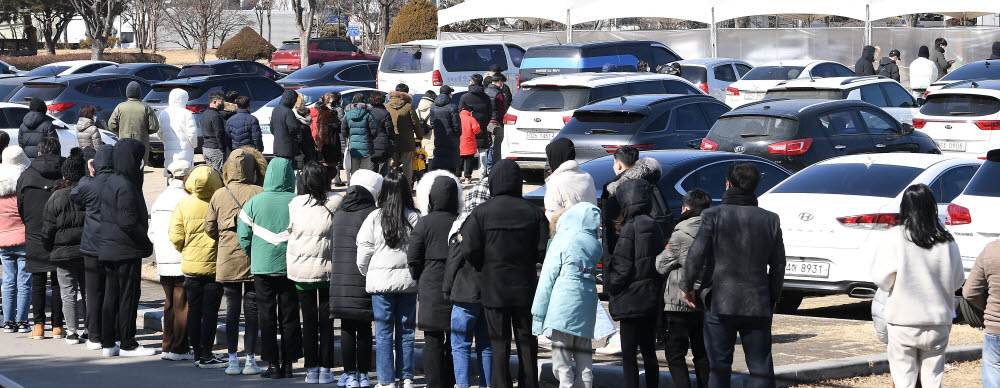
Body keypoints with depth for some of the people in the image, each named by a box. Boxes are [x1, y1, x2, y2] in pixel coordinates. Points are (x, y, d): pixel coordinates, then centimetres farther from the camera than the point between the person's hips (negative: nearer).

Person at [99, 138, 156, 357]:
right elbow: (128, 223, -22)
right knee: (128, 297, -1)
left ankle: (108, 344, 15)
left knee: (111, 297, 11)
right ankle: (128, 344, 4)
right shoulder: (125, 187, -18)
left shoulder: (110, 183, 11)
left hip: (109, 249, 9)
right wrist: (147, 244, -10)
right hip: (127, 251, -9)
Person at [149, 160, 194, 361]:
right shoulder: (184, 199, -12)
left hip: (163, 262, 8)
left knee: (170, 305, 13)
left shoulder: (159, 199, 14)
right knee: (182, 306, -3)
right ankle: (179, 348, -2)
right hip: (182, 262, -8)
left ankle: (168, 347, 14)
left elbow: (152, 233, 18)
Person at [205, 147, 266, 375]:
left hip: (228, 260, 2)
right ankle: (250, 360, 5)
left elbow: (209, 228, 6)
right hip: (255, 260, -2)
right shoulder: (260, 193, -8)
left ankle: (232, 359, 7)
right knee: (252, 309, 4)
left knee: (232, 309, 9)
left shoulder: (219, 195, 1)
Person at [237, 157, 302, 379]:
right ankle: (287, 364, 10)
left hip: (262, 268, 0)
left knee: (267, 318, 7)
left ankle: (273, 365, 6)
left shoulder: (254, 203, -5)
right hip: (291, 268, 0)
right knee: (290, 317, 9)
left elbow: (243, 236, -1)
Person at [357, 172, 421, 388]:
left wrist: (366, 274, 17)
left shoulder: (374, 218, -5)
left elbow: (364, 252, 0)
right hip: (408, 280, 1)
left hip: (381, 280, -1)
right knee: (406, 331, 10)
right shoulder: (415, 218, -3)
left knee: (384, 333, 4)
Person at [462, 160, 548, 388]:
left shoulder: (481, 213, -7)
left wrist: (483, 267, 5)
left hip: (494, 289, -1)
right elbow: (545, 252, -5)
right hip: (525, 288, 1)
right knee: (527, 343, 10)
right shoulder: (534, 213, -2)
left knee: (499, 344, 3)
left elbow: (470, 250, -14)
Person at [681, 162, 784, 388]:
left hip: (720, 303, -2)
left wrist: (687, 286, 5)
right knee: (761, 369, 5)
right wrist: (773, 297, 20)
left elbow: (695, 255, -11)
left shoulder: (713, 216, -7)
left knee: (719, 368, 6)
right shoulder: (770, 220, 3)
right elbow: (778, 265, 7)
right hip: (758, 306, 2)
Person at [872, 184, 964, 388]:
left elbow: (882, 279, -10)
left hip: (903, 320, -3)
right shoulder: (947, 242, -2)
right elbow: (958, 280, 7)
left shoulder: (895, 238, -11)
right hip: (938, 320, 3)